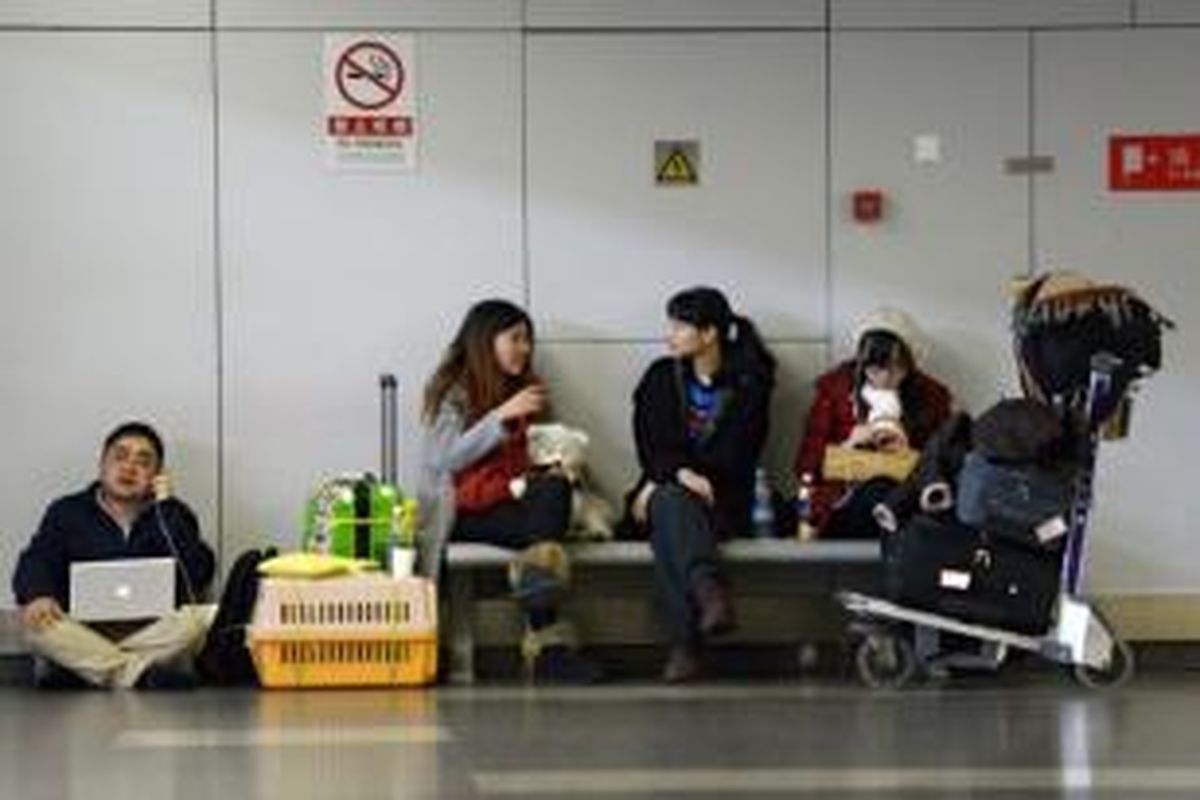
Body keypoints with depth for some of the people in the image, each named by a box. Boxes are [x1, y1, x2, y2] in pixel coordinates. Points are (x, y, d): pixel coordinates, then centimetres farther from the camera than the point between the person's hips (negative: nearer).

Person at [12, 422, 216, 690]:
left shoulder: (173, 516, 14)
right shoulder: (66, 513, 16)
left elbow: (197, 577, -2)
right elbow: (35, 562, 1)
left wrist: (165, 507, -3)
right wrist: (37, 596, -22)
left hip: (154, 635, 0)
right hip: (82, 635, 0)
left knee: (200, 618, -30)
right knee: (36, 620, -28)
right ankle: (143, 675, -38)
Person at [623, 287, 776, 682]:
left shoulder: (748, 385, 4)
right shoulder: (660, 378, 14)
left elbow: (734, 457, -5)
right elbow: (651, 446, 1)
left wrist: (662, 482, -13)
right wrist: (681, 473, -23)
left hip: (724, 502, -2)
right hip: (666, 490, 2)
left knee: (669, 530, -37)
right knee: (672, 502, -38)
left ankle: (685, 646, -53)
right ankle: (709, 591, -64)